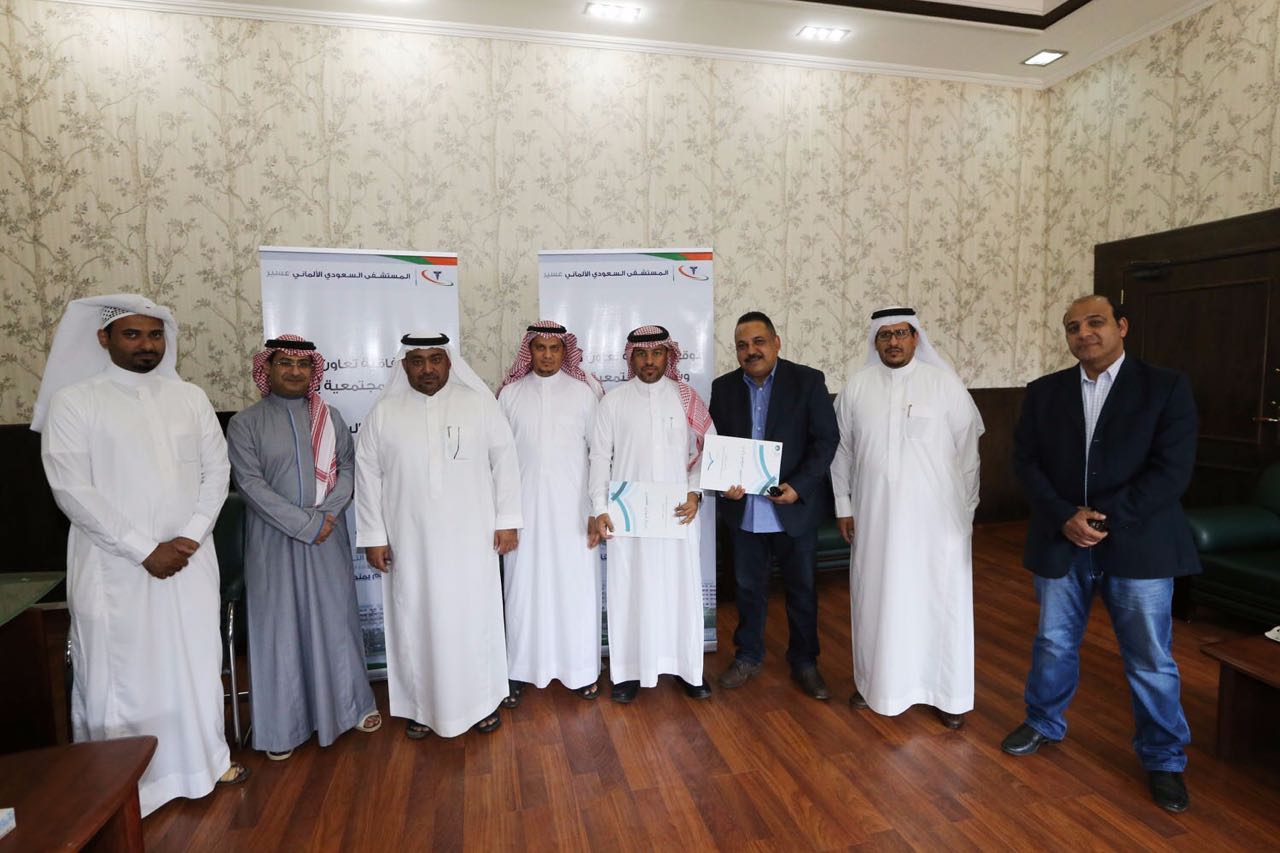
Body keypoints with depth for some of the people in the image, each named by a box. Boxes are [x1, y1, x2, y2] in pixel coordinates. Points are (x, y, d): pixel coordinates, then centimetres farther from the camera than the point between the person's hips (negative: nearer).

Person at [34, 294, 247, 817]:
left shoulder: (190, 398, 6)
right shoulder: (72, 402, -4)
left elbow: (216, 472, 4)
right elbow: (72, 490, -10)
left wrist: (189, 538, -8)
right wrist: (146, 550, -14)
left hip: (191, 559, 3)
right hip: (116, 566, -3)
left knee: (197, 660, 13)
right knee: (120, 671, 6)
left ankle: (206, 756, 31)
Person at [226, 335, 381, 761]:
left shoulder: (330, 417, 8)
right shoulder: (245, 423, -1)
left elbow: (347, 466, 4)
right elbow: (251, 483, -9)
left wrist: (327, 513, -12)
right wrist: (305, 525, -15)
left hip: (328, 536, 2)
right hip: (274, 539, -2)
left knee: (336, 618, 10)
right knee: (279, 625, 6)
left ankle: (351, 702, 26)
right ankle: (284, 724, 21)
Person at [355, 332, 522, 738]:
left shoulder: (480, 404, -2)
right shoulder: (383, 413, 1)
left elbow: (504, 461, -1)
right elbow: (368, 475, 4)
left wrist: (507, 520, -4)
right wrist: (373, 536, 1)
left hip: (470, 539, -1)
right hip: (410, 542, 1)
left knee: (475, 618, 9)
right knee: (415, 622, 11)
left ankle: (483, 700, 29)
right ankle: (421, 705, 31)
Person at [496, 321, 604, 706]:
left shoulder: (585, 390, -1)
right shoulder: (510, 393, 3)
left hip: (572, 508, -1)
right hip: (524, 507, 1)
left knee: (577, 586, 6)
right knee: (523, 587, 8)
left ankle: (581, 669, 24)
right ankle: (519, 671, 24)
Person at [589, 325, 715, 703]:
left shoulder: (687, 398, 3)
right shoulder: (613, 400, 2)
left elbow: (706, 449, 5)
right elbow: (600, 457, 2)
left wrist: (695, 492, -8)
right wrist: (600, 508, -5)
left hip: (677, 512, 1)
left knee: (681, 588, 7)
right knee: (628, 590, 6)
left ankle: (687, 667, 24)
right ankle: (629, 670, 21)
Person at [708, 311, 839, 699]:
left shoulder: (808, 380, -6)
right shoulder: (723, 387, 3)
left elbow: (826, 438, -8)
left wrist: (799, 486, -18)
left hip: (795, 506, -2)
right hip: (744, 508, 2)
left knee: (802, 588, 12)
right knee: (748, 587, 15)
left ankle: (804, 661, 31)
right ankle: (748, 656, 33)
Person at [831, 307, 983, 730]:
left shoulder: (946, 384, -3)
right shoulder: (856, 386, 1)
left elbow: (968, 452, 1)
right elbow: (842, 448, 6)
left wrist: (968, 510, 2)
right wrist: (843, 504, 5)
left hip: (937, 516, -1)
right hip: (875, 515, 2)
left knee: (940, 600, 8)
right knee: (876, 598, 12)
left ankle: (948, 692, 25)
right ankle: (874, 680, 30)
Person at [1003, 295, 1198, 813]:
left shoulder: (1166, 387, -3)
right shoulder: (1044, 392, 4)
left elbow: (1172, 469, -11)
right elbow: (1026, 461, -1)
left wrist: (1106, 519, -17)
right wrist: (1064, 517, -14)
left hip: (1138, 544, -2)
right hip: (1060, 542, 2)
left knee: (1151, 659, 9)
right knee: (1053, 644, 16)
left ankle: (1164, 759, 30)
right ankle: (1044, 724, 37)